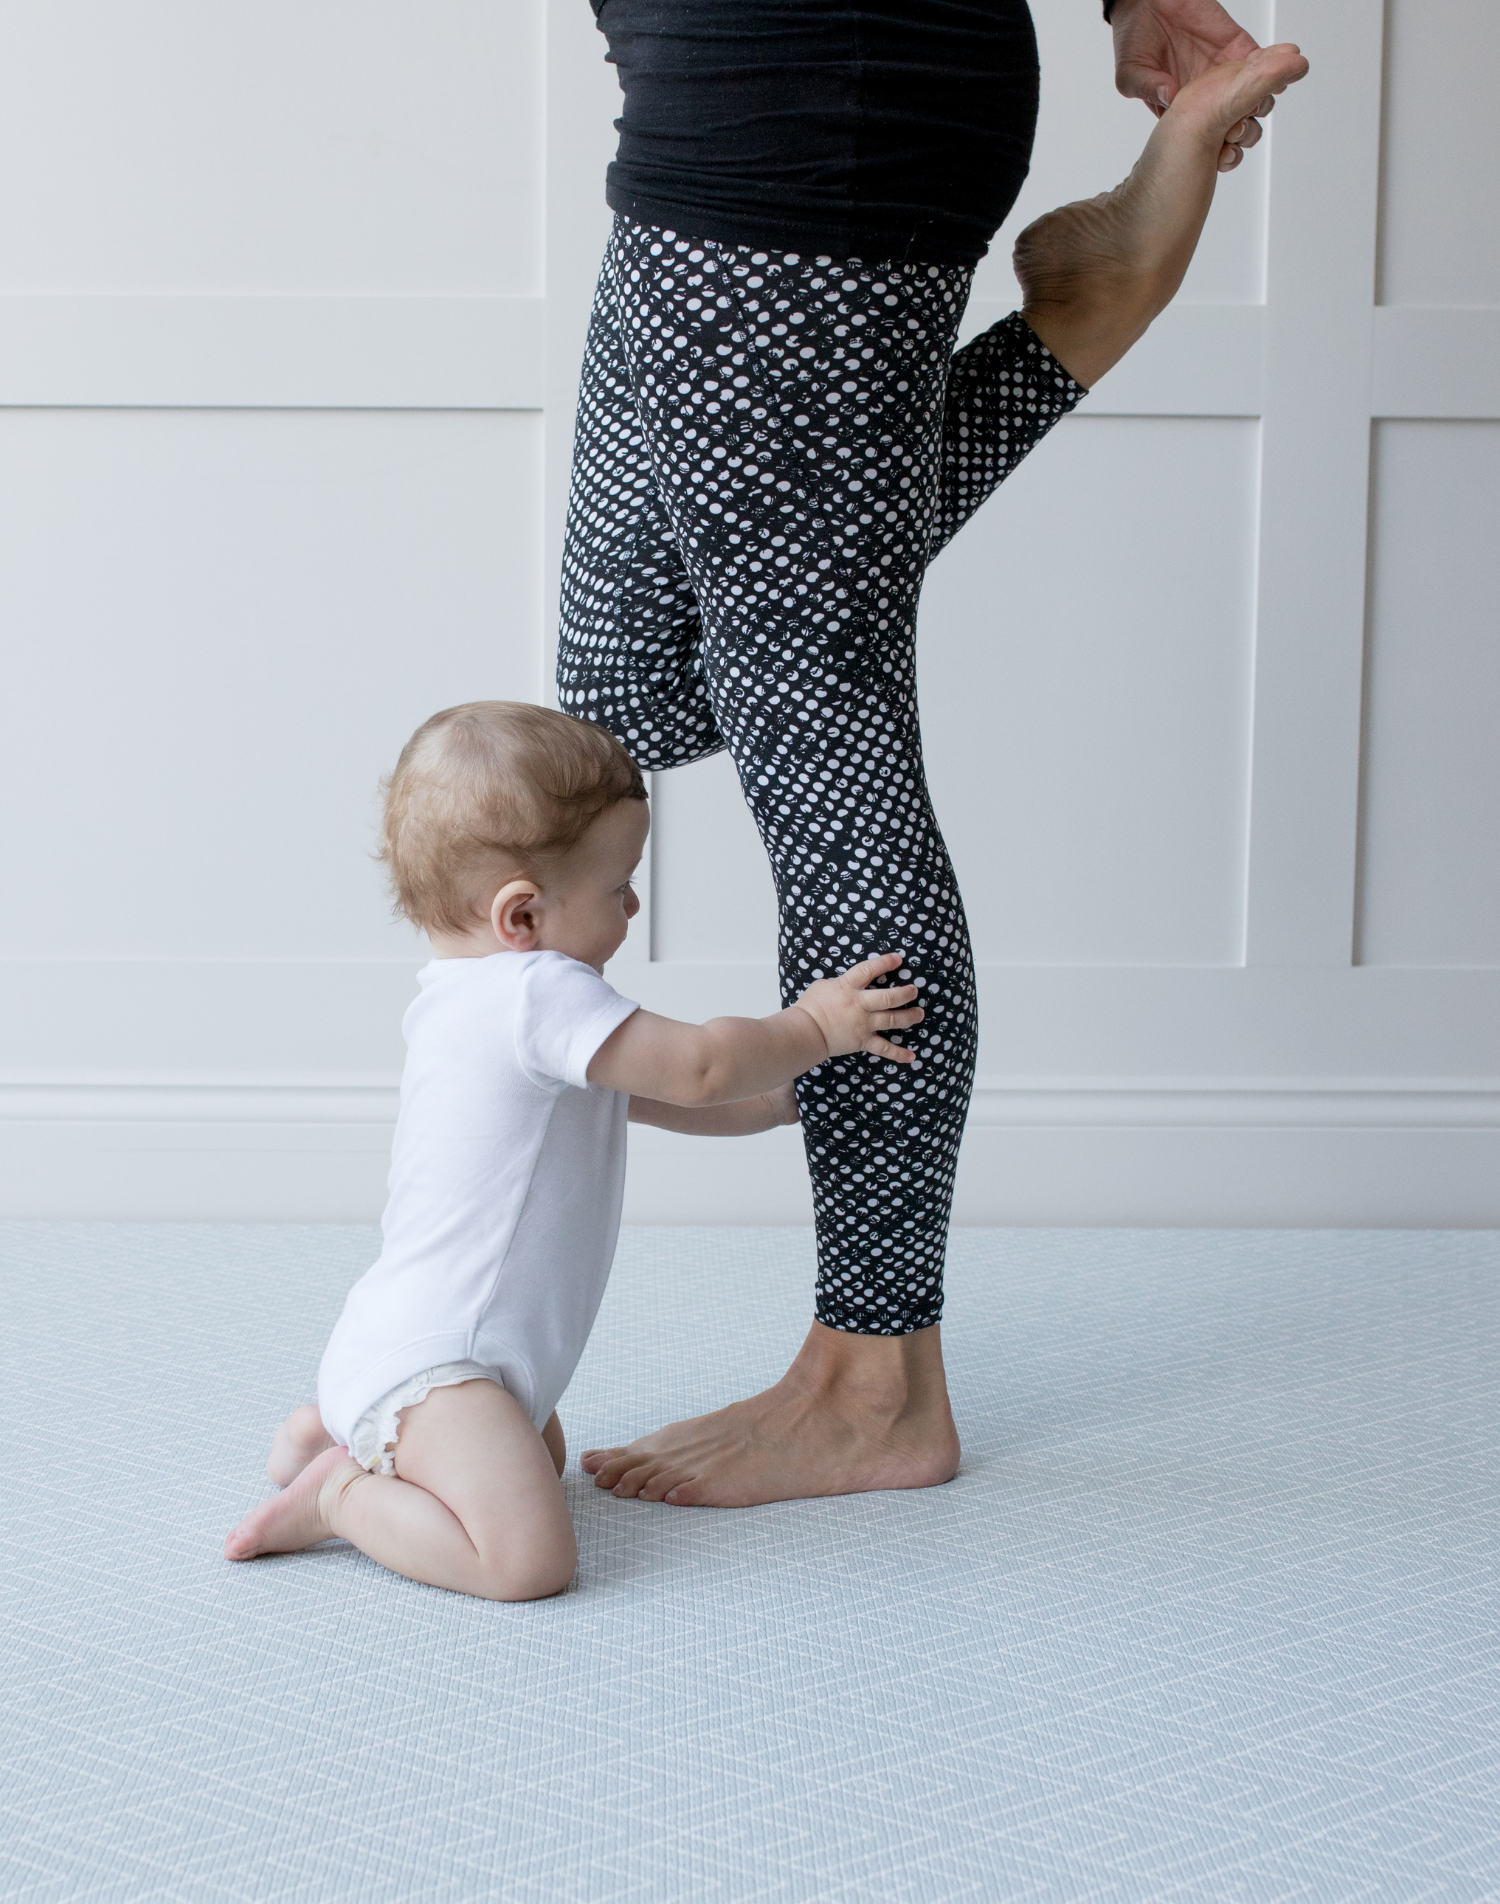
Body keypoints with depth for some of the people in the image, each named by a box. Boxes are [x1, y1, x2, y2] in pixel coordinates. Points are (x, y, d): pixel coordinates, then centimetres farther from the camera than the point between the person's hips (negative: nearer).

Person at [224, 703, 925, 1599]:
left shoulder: (487, 999, 15)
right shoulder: (539, 994, -19)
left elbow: (661, 1098, 23)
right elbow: (695, 1068, -20)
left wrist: (790, 1095, 20)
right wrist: (813, 1029, -5)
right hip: (423, 1364, -11)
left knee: (544, 1455, 36)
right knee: (530, 1556, -28)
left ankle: (341, 1429, 21)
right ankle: (340, 1496, -9)